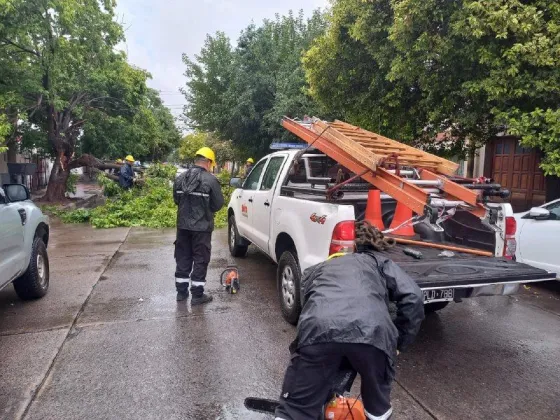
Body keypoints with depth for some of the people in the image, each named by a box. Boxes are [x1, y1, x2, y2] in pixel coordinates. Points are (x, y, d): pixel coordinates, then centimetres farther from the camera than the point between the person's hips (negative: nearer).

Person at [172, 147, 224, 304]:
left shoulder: (180, 178, 3)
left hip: (183, 225, 5)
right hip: (202, 227, -5)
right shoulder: (210, 180, -14)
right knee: (200, 260, 5)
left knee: (183, 258, 15)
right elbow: (218, 203, -9)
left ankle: (181, 291, 25)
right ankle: (197, 295, 11)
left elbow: (176, 199, 10)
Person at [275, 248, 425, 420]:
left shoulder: (315, 270, 41)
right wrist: (399, 342, 30)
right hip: (370, 329, 0)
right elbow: (413, 297, 21)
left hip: (318, 328, 0)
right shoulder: (379, 262, 37)